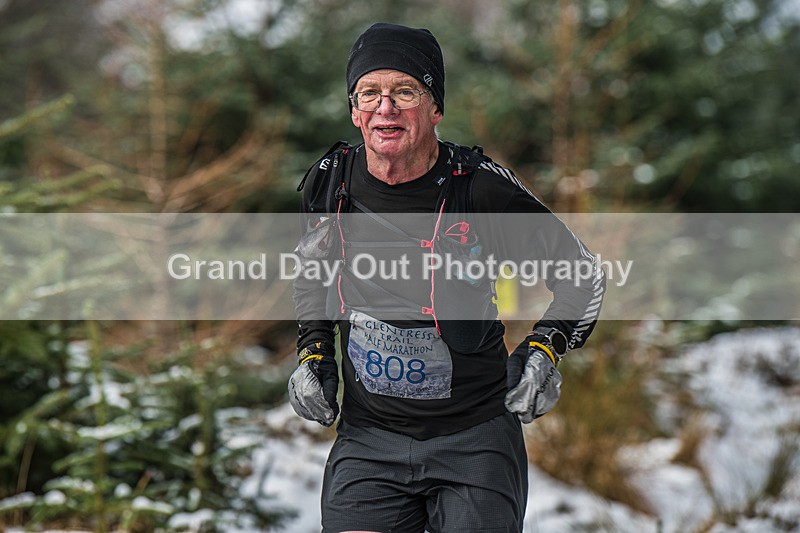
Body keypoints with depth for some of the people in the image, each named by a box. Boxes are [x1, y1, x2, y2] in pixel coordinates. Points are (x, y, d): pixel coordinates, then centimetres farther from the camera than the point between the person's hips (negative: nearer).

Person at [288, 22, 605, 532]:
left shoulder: (481, 187, -13)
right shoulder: (330, 184, -2)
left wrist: (546, 350, -14)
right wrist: (313, 353, 8)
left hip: (476, 438, -2)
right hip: (367, 438, 3)